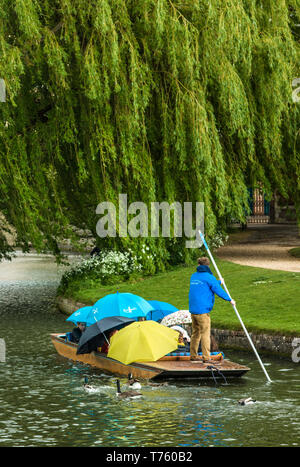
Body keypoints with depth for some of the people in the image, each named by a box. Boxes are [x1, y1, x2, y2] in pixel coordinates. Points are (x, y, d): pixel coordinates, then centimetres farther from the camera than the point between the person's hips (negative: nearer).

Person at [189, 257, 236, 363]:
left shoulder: (194, 276, 14)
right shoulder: (208, 277, -9)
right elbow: (218, 290, -9)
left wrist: (219, 282, 41)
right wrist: (229, 299, 4)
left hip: (193, 309, 8)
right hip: (202, 310, -8)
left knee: (196, 332, 15)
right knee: (205, 334, -7)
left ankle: (193, 355, 20)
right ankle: (206, 357, -11)